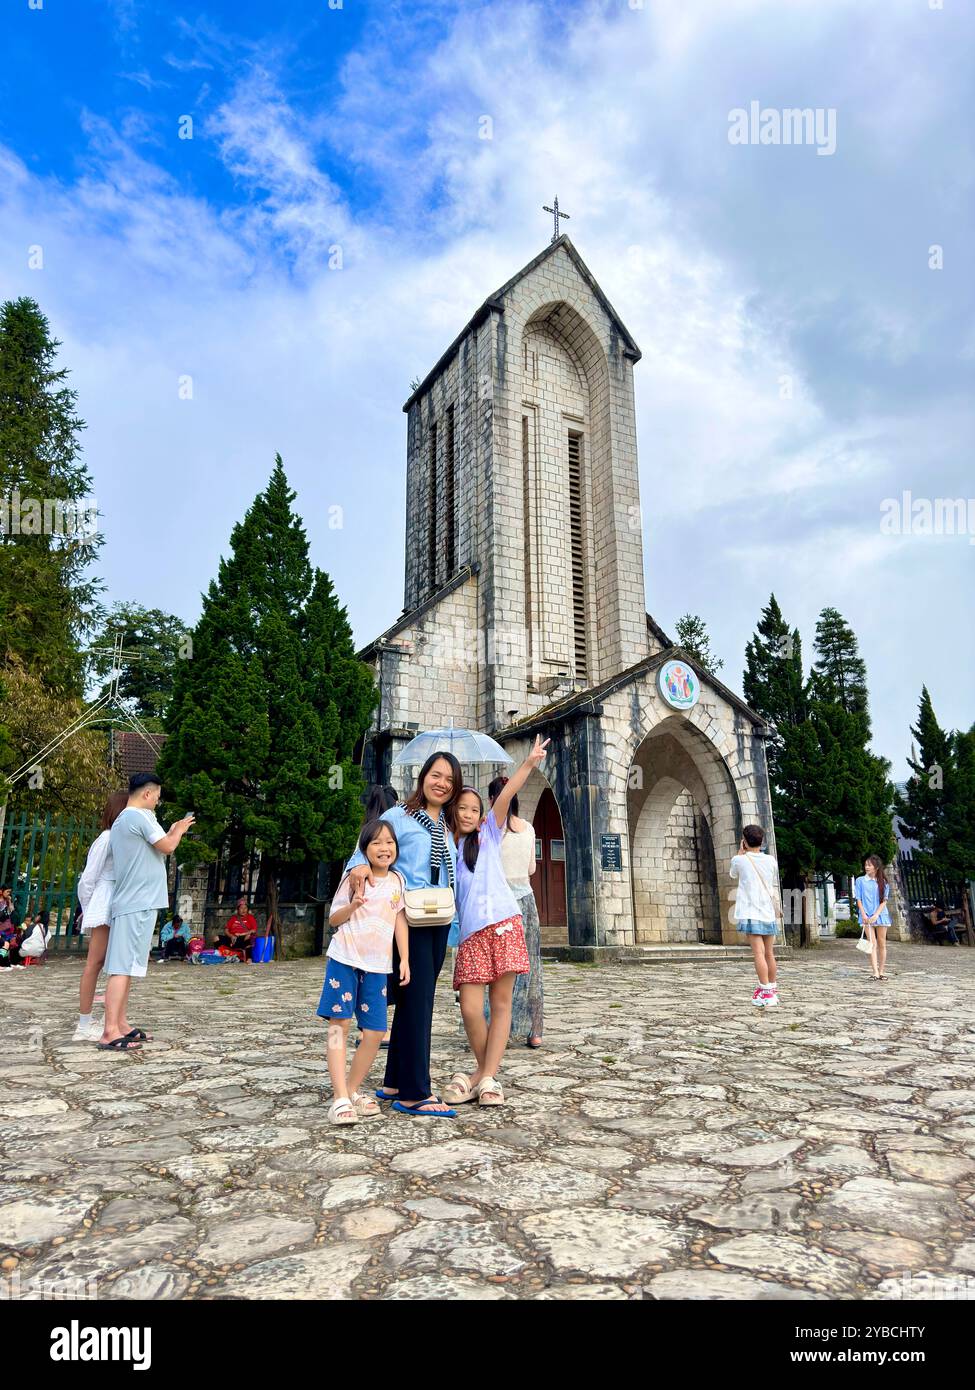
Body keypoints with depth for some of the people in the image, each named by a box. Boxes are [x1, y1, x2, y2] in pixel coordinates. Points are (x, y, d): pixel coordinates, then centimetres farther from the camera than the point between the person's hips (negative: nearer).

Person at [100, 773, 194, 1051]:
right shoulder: (140, 816, -11)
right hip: (139, 904, -10)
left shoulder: (121, 820, 20)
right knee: (124, 966, -11)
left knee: (125, 966, 10)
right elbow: (167, 847, -12)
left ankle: (120, 1026, 13)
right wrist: (178, 830, 6)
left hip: (129, 903, 10)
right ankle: (110, 1033, -12)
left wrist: (170, 833, 21)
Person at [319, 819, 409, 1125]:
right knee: (340, 1023, -6)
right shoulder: (354, 877, 1)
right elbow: (334, 918, 3)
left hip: (377, 965, 3)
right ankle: (340, 1098, -2)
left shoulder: (397, 881, 9)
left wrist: (405, 960, 3)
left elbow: (400, 922, 10)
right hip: (344, 958, -3)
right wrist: (352, 905, -16)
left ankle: (352, 1090, 18)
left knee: (375, 1031, 0)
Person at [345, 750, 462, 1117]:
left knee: (413, 1001, 13)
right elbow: (367, 849, -9)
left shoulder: (449, 828, 15)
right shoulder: (398, 817, -3)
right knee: (418, 1001, -8)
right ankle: (414, 1094, -1)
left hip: (438, 922, 7)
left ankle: (395, 1083, 24)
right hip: (406, 918, -7)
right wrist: (359, 865, -28)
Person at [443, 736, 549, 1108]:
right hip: (469, 932, 1)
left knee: (501, 1002, -2)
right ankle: (484, 1071, 14)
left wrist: (529, 763, -11)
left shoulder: (488, 834, 11)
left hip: (503, 924, -1)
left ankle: (487, 1076, 7)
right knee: (470, 1008, -8)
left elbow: (505, 796, -2)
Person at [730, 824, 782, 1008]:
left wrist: (740, 852, 18)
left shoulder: (740, 860, -3)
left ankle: (767, 994, -15)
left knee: (759, 953, -9)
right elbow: (775, 887, 14)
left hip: (750, 913, -5)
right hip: (769, 913, 5)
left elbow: (733, 874, 20)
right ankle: (772, 990, 25)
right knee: (769, 954, 14)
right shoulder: (770, 860, 6)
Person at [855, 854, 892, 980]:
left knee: (882, 944, 5)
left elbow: (884, 901, 0)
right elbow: (858, 900, 3)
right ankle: (875, 972, -10)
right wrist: (864, 914, -10)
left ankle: (881, 972, 13)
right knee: (872, 944, -7)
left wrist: (876, 915, -13)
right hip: (867, 916, -1)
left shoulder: (882, 882, 5)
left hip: (880, 914, 1)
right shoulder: (860, 881, 4)